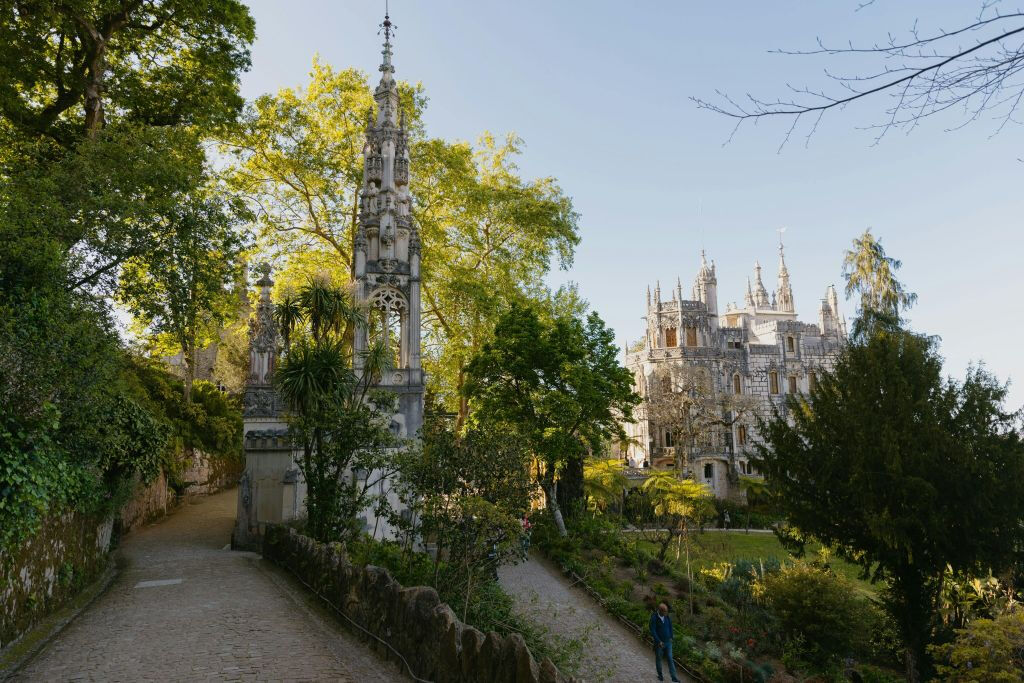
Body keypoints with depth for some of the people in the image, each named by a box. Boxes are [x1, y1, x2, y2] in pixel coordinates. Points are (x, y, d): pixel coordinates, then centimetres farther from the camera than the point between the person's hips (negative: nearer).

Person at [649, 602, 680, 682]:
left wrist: (671, 637, 8)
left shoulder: (667, 617, -6)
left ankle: (673, 677, 5)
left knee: (670, 659, 1)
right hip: (658, 642, -3)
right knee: (658, 659, 12)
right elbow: (653, 631, -21)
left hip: (668, 642, 3)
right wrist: (659, 641, -22)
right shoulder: (654, 618, -20)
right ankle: (660, 675, 30)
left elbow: (670, 627, 9)